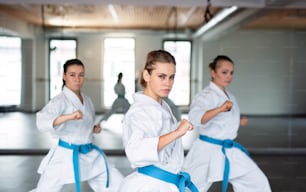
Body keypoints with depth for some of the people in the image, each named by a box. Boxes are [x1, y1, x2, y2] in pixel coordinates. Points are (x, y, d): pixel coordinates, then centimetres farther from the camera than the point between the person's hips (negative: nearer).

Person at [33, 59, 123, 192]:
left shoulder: (87, 100, 7)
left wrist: (94, 129, 2)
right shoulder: (60, 100, -14)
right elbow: (42, 122, -33)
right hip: (64, 157, -6)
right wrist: (68, 116, -48)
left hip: (90, 156, 6)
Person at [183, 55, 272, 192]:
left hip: (229, 150, 8)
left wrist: (238, 122, 5)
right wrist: (220, 109, -46)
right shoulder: (206, 95, -17)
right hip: (208, 151, -8)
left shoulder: (229, 96, 10)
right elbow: (195, 118, -35)